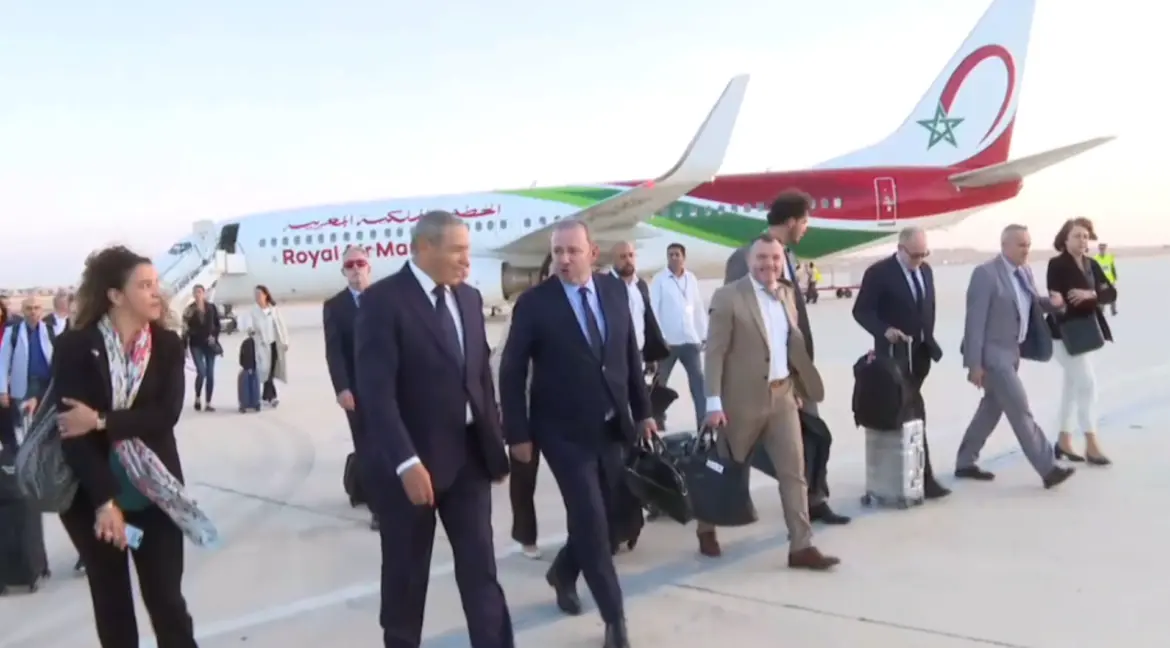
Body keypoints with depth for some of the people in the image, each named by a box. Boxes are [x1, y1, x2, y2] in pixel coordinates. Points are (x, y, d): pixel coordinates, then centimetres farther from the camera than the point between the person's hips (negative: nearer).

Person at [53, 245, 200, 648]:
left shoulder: (168, 345, -2)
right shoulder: (75, 346, -10)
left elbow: (166, 415, -13)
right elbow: (72, 428, -15)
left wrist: (101, 420, -23)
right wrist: (104, 500, -20)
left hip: (154, 493, 1)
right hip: (92, 495, -1)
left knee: (166, 598, 4)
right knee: (111, 602, 13)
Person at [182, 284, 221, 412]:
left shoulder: (212, 308, 2)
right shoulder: (189, 310, -1)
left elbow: (217, 325, 8)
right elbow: (185, 330, -1)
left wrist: (214, 336, -10)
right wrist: (183, 347, -4)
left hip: (209, 344, 2)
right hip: (196, 344, -2)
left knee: (210, 374, 2)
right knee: (201, 372, -15)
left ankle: (208, 402, 9)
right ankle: (198, 398, 7)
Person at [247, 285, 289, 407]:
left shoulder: (274, 309, 4)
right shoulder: (254, 311, -1)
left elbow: (281, 325, 6)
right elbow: (251, 322, -14)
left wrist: (285, 341, 3)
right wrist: (250, 328, -38)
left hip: (274, 343, 2)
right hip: (263, 344, -2)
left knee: (271, 370, 7)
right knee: (266, 370, -10)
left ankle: (265, 395, 19)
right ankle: (272, 396, -10)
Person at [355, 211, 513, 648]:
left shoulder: (469, 299, 8)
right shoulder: (382, 300, -13)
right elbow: (375, 391, -20)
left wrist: (495, 441, 10)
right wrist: (406, 462, -25)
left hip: (469, 454, 5)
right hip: (411, 460, -5)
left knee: (481, 568, 7)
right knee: (406, 572, 11)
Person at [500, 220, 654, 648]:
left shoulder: (615, 291, 3)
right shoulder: (534, 304, -11)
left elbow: (630, 354, 11)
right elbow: (511, 374, -8)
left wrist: (642, 411, 10)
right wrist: (518, 434, -10)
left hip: (612, 427, 5)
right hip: (565, 432, -5)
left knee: (600, 516, 15)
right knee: (592, 522, -5)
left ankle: (564, 572, 43)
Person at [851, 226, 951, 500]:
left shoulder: (926, 271, 10)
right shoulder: (879, 273, -11)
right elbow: (861, 310, -11)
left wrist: (928, 340, 12)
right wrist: (884, 330, -25)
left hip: (920, 353, 6)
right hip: (895, 354, -6)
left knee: (904, 409, 10)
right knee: (913, 412, -7)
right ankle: (924, 477, -3)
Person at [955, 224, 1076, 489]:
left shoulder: (1024, 272, 9)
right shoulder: (985, 273, -17)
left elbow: (1031, 305, 21)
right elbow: (975, 321, -19)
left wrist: (1051, 302, -2)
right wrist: (974, 363, -20)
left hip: (1012, 351, 9)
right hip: (993, 354, -9)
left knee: (992, 408, 14)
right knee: (1020, 410, -6)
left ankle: (965, 463, 25)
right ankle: (1048, 468, -1)